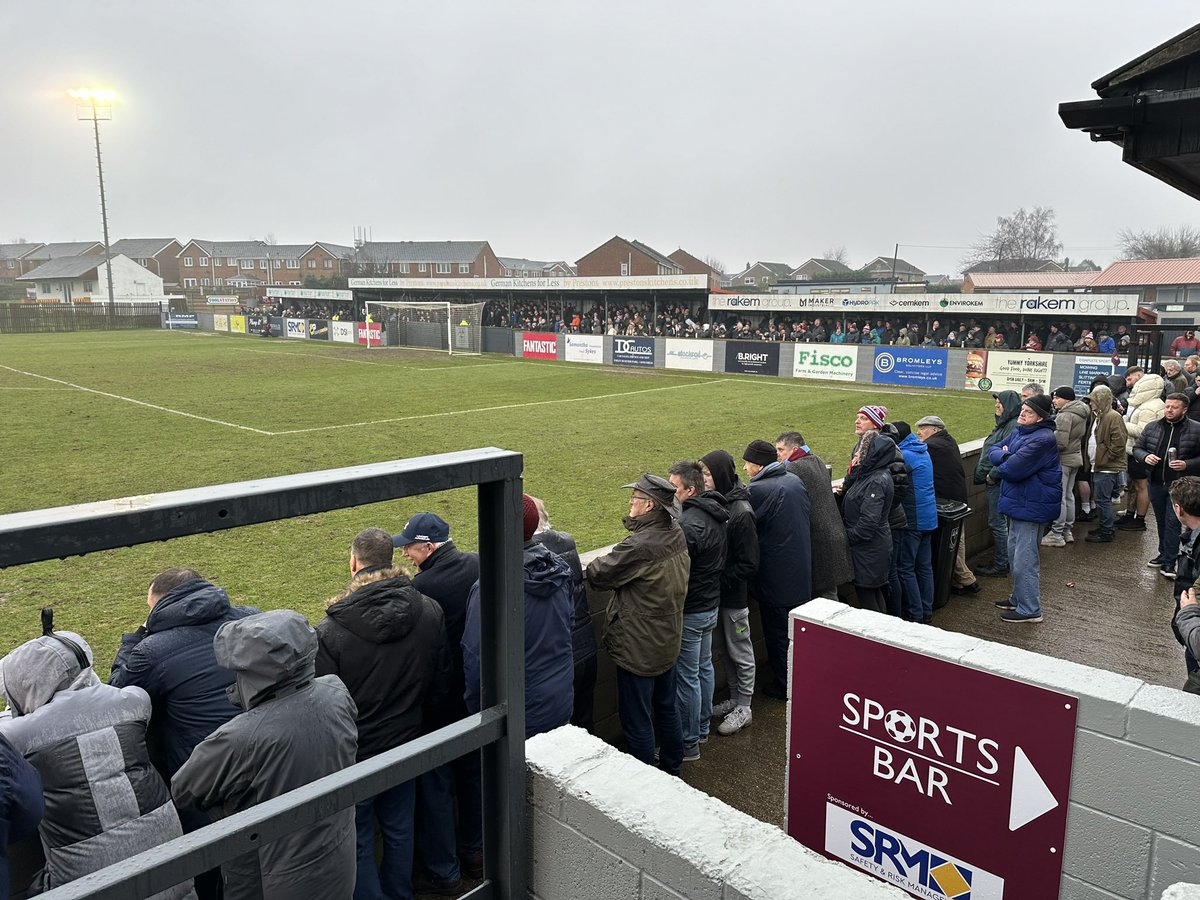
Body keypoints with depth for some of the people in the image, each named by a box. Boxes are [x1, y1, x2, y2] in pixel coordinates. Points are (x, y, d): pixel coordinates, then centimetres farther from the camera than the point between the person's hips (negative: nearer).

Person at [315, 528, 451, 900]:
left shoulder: (329, 632, -23)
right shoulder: (430, 612, -10)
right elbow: (439, 683, 1)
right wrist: (427, 731, 16)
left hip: (354, 755, -4)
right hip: (407, 746, 5)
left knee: (357, 842, 15)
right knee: (399, 828, 23)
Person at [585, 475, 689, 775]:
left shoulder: (639, 547, -29)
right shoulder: (677, 536, -3)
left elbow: (598, 575, -17)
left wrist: (585, 568, 1)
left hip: (638, 649, -9)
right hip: (668, 643, 9)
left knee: (636, 721, 7)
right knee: (666, 707, 26)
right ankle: (672, 767, 42)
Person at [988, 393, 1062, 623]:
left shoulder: (1042, 439, -22)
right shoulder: (1020, 432, 9)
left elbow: (1014, 468, -27)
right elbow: (993, 451, 9)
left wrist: (997, 469, -6)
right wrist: (1004, 456, -13)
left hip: (1031, 506, -10)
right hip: (1019, 501, 10)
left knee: (1024, 559, -4)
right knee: (1015, 552, 21)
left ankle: (1030, 609, 7)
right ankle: (1019, 598, 36)